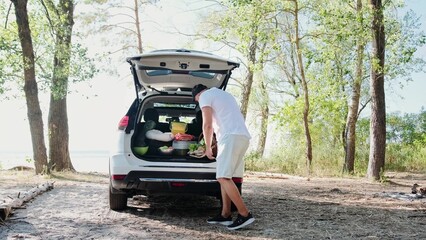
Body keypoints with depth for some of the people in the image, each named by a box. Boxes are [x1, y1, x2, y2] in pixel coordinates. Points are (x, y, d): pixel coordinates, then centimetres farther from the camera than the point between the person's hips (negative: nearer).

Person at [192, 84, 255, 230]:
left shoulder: (205, 96, 4)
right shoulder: (223, 94, 32)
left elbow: (207, 125, -5)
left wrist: (208, 147, 6)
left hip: (231, 137, -9)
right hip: (243, 136, 9)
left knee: (223, 177, -12)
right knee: (224, 177, 11)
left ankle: (245, 214, -15)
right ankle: (225, 215, 10)